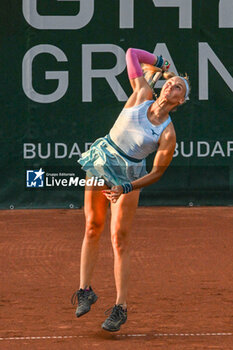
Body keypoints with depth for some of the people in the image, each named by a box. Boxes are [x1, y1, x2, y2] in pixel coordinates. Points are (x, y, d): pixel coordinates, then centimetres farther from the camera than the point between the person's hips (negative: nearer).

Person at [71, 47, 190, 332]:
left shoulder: (168, 133, -15)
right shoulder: (143, 94, -7)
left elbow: (157, 172, -10)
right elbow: (131, 53, 3)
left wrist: (125, 188, -18)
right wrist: (159, 64, 13)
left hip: (129, 175, -3)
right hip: (101, 159, 4)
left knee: (120, 237, -8)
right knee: (92, 228, 7)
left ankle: (120, 307, -4)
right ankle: (85, 290, 16)